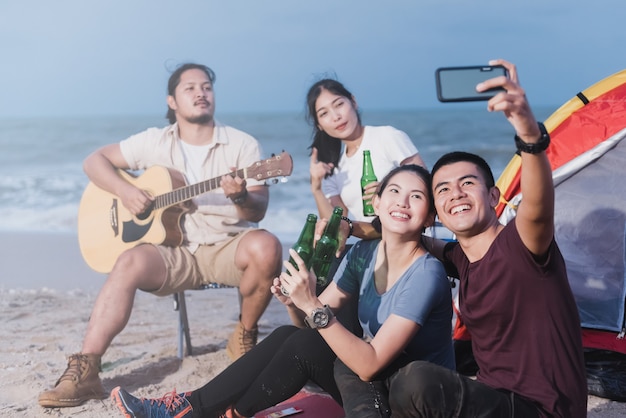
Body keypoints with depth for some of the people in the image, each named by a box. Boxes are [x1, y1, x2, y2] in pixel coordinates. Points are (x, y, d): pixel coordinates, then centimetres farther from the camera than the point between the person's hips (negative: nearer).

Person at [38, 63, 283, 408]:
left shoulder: (242, 144, 2)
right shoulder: (155, 142, 7)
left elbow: (258, 212, -3)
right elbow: (95, 161, 10)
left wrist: (241, 198, -27)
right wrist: (125, 191, -9)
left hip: (227, 246, 0)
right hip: (174, 250, 1)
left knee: (266, 248, -33)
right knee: (131, 262, -30)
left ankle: (244, 337, -8)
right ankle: (85, 372, -30)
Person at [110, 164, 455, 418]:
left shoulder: (425, 274, -23)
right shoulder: (364, 253, -1)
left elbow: (370, 365, -29)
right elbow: (310, 325, 1)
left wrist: (312, 305, -35)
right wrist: (294, 301, -21)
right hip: (374, 379, 7)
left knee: (304, 344, -20)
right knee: (287, 334, -12)